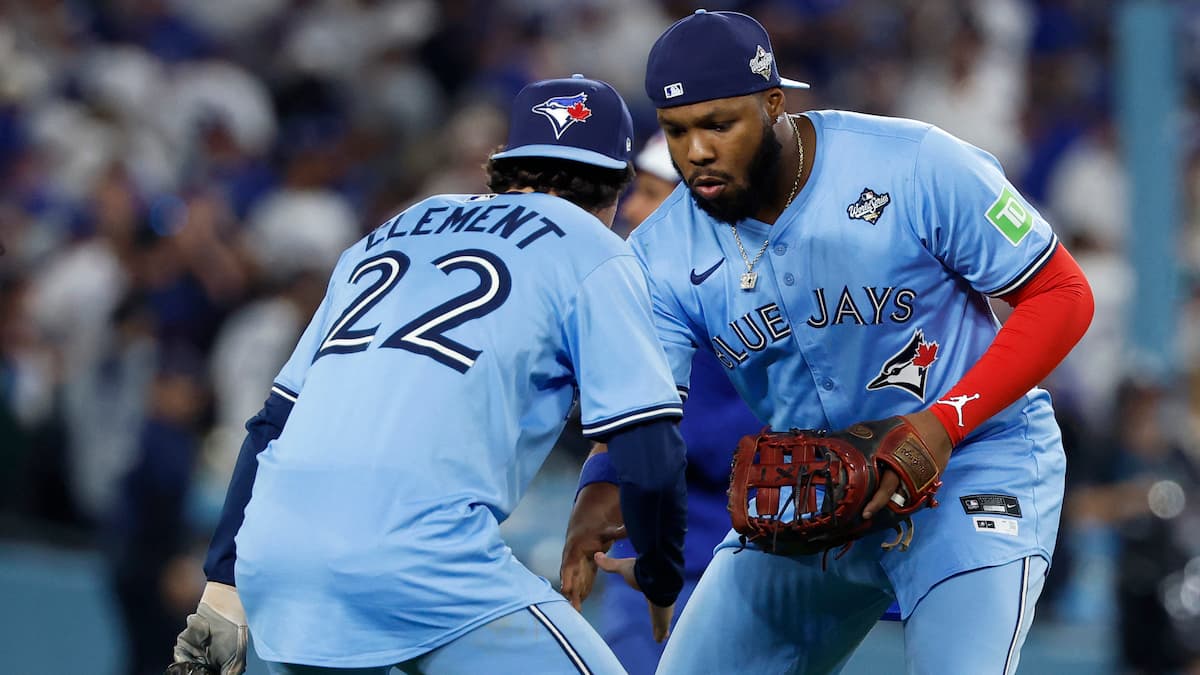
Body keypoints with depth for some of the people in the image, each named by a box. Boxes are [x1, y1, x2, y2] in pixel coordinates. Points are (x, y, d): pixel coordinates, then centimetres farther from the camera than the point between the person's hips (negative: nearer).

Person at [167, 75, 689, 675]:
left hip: (269, 548, 7)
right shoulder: (588, 249, 12)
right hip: (419, 550, -6)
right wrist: (660, 584, 19)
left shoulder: (395, 231, 30)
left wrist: (224, 585, 24)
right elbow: (649, 459, 2)